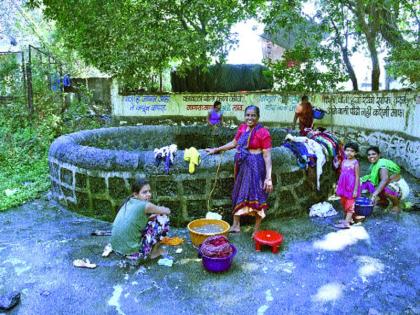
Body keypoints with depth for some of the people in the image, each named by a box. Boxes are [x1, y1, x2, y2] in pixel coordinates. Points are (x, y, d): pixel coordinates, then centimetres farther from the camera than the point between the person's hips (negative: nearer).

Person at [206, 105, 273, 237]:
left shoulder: (263, 133, -14)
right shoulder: (242, 128, 5)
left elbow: (267, 156, -16)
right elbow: (233, 143, 19)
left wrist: (268, 177, -20)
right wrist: (216, 149, 22)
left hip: (255, 167, -7)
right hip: (242, 165, 7)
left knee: (256, 196, 1)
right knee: (238, 194, 15)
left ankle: (257, 230, 17)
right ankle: (235, 225, 31)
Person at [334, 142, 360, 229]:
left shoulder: (355, 163, -13)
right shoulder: (343, 162, 6)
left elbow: (357, 177, -13)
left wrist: (355, 190, -15)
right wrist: (338, 186, 14)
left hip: (351, 187, -7)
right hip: (343, 186, 7)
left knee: (350, 204, -4)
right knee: (344, 202, 15)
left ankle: (346, 223, -5)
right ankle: (349, 218, 31)